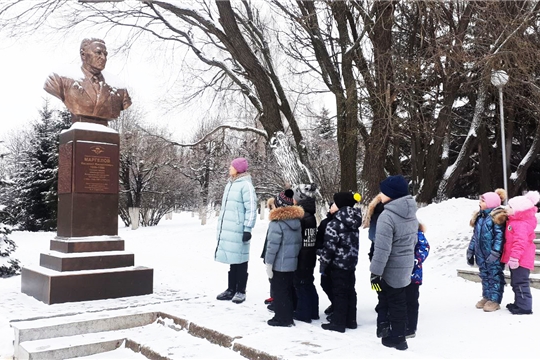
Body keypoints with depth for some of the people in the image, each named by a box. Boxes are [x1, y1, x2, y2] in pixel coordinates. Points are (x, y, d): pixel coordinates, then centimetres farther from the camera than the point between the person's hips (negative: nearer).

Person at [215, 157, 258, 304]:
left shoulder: (245, 185, -10)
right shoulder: (230, 184, 16)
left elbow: (251, 209, -14)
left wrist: (248, 229, -18)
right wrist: (221, 225, 23)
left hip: (238, 230, -8)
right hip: (227, 230, 8)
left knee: (240, 260, 1)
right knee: (232, 260, 14)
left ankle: (240, 291, 10)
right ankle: (231, 289, 22)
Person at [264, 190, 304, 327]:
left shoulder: (277, 223, -18)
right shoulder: (297, 221, 6)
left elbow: (272, 245, -19)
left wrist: (268, 263, -12)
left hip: (279, 264, -8)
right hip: (293, 263, 8)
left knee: (279, 291, 3)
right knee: (289, 290, 17)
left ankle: (281, 318, 9)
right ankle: (289, 317, 26)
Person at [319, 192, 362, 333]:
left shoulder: (334, 223, -17)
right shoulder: (354, 222, 8)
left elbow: (329, 246, -18)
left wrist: (323, 263, -8)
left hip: (338, 263, -8)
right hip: (351, 262, 8)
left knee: (339, 292, 0)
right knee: (350, 291, 15)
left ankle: (338, 322, 7)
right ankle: (350, 320, 24)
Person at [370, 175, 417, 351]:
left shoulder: (387, 216, -25)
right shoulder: (411, 213, 3)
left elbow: (382, 248, -27)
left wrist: (375, 272, -21)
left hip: (391, 268, -8)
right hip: (406, 265, 8)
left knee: (394, 302, 7)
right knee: (399, 301, 19)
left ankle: (396, 338, 21)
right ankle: (397, 335, 29)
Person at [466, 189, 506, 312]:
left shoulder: (497, 217, -12)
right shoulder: (479, 217, 12)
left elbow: (500, 236, -18)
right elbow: (475, 235, 17)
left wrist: (495, 252, -24)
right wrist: (470, 251, 15)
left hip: (493, 254, -8)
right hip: (481, 254, 8)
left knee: (495, 276, 1)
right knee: (485, 275, 15)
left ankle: (495, 300, 7)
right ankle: (486, 297, 26)